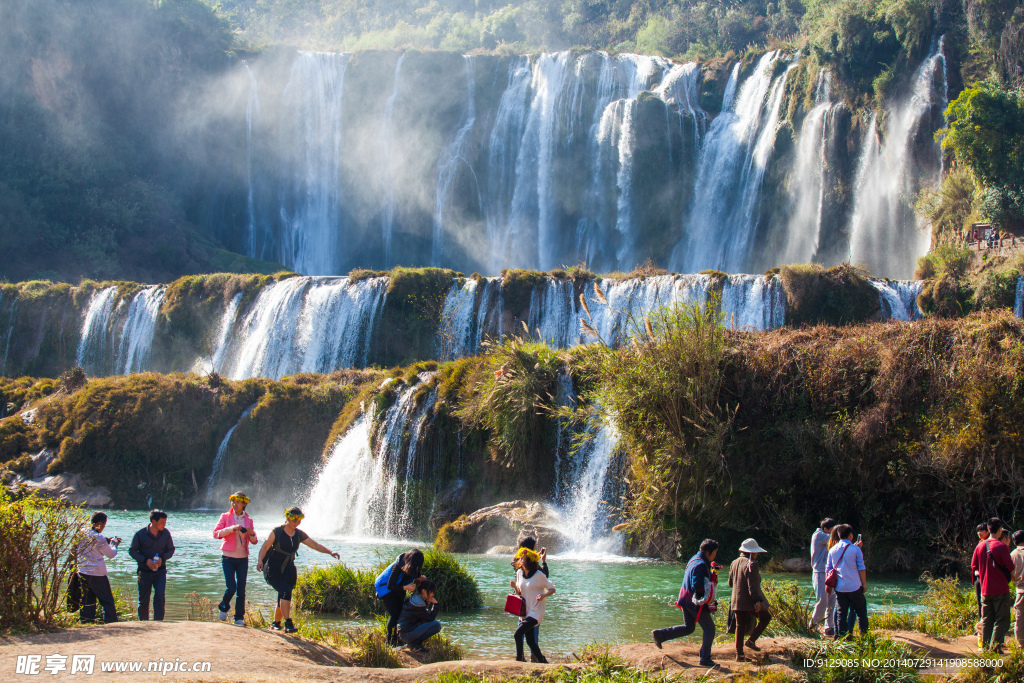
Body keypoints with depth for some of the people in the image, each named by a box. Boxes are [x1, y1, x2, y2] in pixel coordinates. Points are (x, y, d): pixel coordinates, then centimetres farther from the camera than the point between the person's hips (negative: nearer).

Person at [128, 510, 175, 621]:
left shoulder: (166, 533, -2)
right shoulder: (140, 534, -9)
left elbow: (171, 550, 7)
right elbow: (132, 551, -3)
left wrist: (162, 558, -14)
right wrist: (146, 560, -16)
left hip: (160, 571, 1)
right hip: (144, 571, -1)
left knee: (160, 595, -16)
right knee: (143, 599, 4)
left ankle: (158, 621, -14)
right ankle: (143, 622, 21)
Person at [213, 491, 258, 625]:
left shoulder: (248, 520, 9)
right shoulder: (225, 517, 2)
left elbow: (253, 541, 11)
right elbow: (216, 533, -9)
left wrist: (251, 533, -11)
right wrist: (231, 529, -20)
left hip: (242, 559, 2)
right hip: (228, 557, -2)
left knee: (241, 589, 0)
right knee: (231, 587, -11)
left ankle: (239, 618, 9)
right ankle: (223, 607, 18)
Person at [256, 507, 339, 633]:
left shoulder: (299, 535, 6)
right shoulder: (277, 532, -8)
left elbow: (315, 545, 11)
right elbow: (265, 547, -12)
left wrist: (330, 552, -1)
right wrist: (260, 560, -29)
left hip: (288, 570, 5)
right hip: (273, 569, -5)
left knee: (283, 598, 6)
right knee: (285, 591, -23)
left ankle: (276, 623, 26)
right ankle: (288, 623, -25)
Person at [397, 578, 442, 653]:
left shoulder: (414, 597, 11)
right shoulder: (418, 603, -19)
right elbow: (430, 618, -11)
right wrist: (435, 605, -3)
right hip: (407, 634, -10)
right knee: (437, 624, -13)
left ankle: (414, 642, 10)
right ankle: (415, 643, -9)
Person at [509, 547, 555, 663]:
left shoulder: (538, 575, -14)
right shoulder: (520, 573, 4)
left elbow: (552, 589, -7)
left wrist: (543, 595, -26)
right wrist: (515, 586, -8)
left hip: (536, 611, -7)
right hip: (525, 611, 7)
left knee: (517, 634, -20)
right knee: (530, 640, 9)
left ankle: (519, 660, -12)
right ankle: (542, 661, 24)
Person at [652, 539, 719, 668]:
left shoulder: (694, 560, 11)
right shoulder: (701, 565, -21)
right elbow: (697, 586, -29)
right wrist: (709, 589, -11)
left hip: (686, 599, 10)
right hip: (696, 602, -10)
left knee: (688, 628, 21)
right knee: (709, 629, 1)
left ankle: (659, 634, 17)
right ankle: (705, 659, 4)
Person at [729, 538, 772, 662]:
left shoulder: (734, 563, 10)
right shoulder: (751, 564, -14)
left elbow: (730, 583, 18)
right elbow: (752, 585, -22)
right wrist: (757, 600, -24)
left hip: (737, 600, 7)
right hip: (750, 600, -7)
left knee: (740, 626, 10)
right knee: (765, 617, 14)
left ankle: (739, 655, 8)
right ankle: (752, 640, -1)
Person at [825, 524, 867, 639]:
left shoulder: (833, 550, 6)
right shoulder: (855, 549, -6)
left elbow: (828, 569, 10)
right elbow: (861, 568, -5)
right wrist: (864, 584, 3)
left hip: (839, 588, 3)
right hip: (854, 586, -3)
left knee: (842, 612, 6)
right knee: (861, 611, 9)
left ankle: (842, 635, 3)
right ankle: (864, 634, 9)